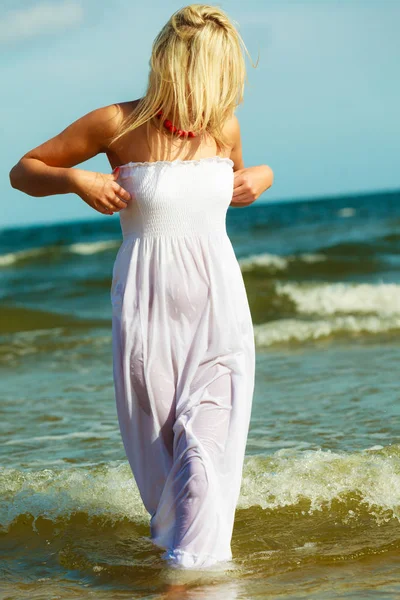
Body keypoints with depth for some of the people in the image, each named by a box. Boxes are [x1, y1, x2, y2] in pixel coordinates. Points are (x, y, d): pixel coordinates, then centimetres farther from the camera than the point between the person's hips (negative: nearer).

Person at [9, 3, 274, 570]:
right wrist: (75, 178, -17)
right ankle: (171, 538, 35)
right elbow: (23, 170, 2)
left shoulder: (223, 126, 2)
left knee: (207, 441, -10)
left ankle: (192, 569, -6)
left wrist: (262, 176, 5)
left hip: (219, 309, 2)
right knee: (155, 444, 9)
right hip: (147, 306, -1)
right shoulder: (119, 123, -8)